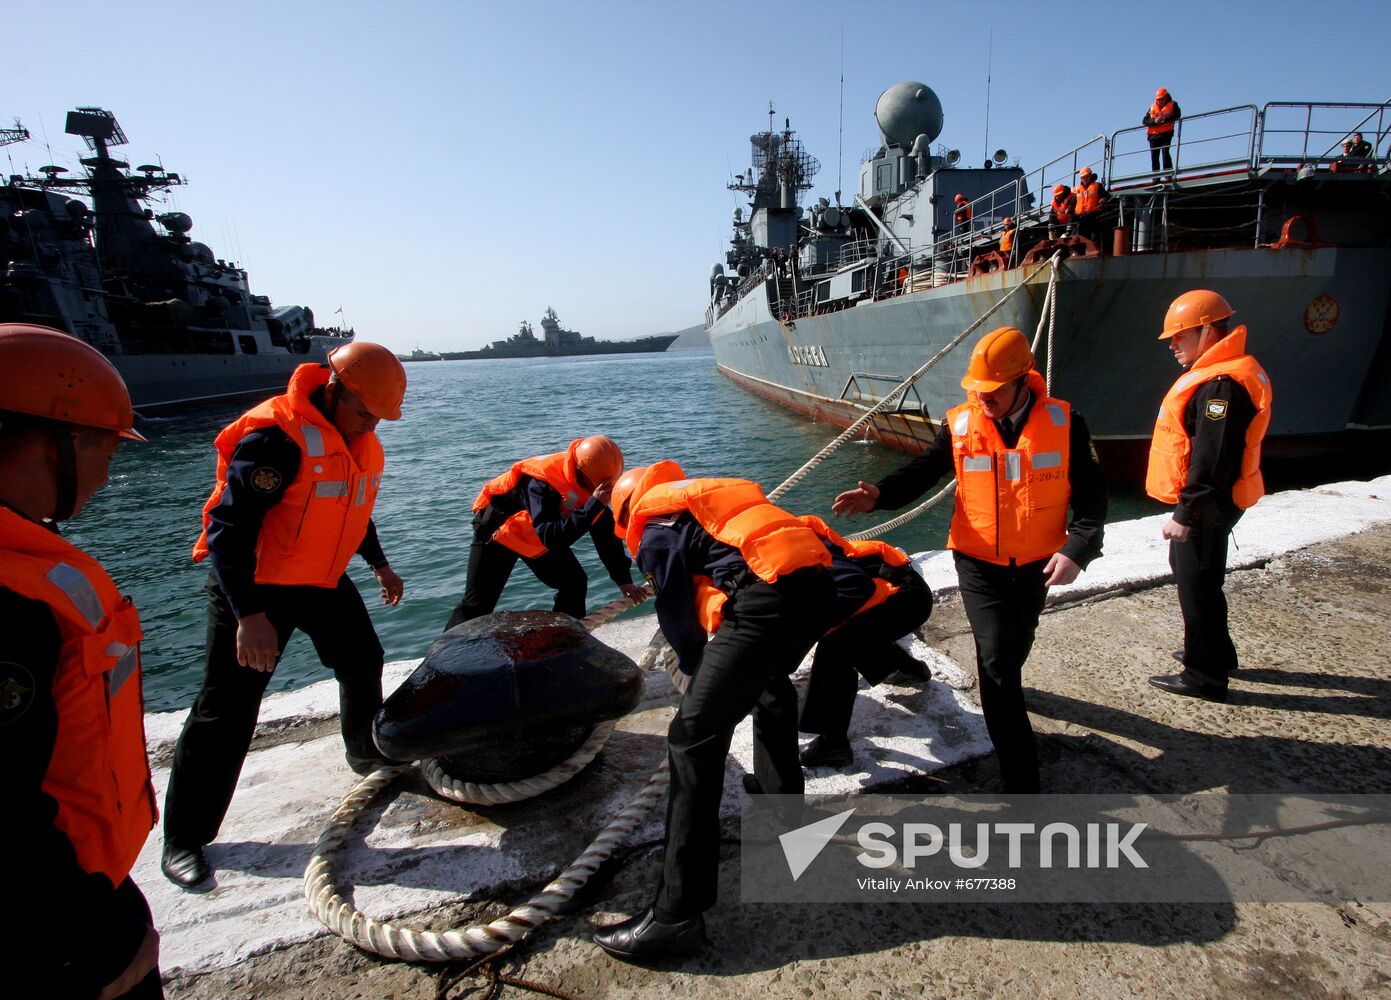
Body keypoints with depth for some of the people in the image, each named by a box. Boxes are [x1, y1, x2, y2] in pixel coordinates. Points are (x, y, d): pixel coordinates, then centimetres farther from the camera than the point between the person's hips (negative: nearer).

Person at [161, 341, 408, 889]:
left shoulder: (361, 441, 1)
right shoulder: (277, 437, -26)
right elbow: (228, 528, -29)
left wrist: (380, 565, 23)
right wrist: (249, 615, -33)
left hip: (323, 580, 8)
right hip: (252, 587, -8)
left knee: (363, 664, 17)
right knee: (226, 712, -3)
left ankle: (369, 756, 42)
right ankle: (183, 839, 13)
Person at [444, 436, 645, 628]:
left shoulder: (590, 481, -17)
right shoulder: (542, 482, -39)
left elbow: (606, 533, -8)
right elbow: (551, 537, -46)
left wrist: (623, 579, -8)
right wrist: (593, 505, -49)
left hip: (543, 535, 7)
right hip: (498, 531, -6)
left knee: (575, 584, 1)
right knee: (477, 605, -7)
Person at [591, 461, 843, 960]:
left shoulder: (655, 529, 10)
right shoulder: (708, 496, 33)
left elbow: (677, 616, 11)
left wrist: (697, 671, 31)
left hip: (769, 596, -9)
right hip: (820, 585, 9)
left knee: (695, 736, -6)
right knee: (770, 681, 36)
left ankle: (678, 913, -4)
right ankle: (780, 791, 49)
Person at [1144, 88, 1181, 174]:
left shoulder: (1172, 104, 9)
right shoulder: (1152, 107, 17)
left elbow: (1177, 115, -5)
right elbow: (1144, 121, 8)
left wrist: (1165, 119, -17)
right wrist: (1155, 121, -10)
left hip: (1166, 134, -3)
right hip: (1153, 135, 3)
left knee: (1165, 152, -17)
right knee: (1154, 156, -1)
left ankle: (1168, 172, -15)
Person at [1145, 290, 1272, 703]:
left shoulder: (1221, 384, -23)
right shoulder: (1216, 375, 12)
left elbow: (1212, 460, -27)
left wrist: (1186, 514, -23)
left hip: (1205, 506, -11)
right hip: (1204, 502, 11)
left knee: (1197, 585, 0)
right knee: (1193, 576, 22)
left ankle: (1206, 676, 13)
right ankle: (1213, 654, 39)